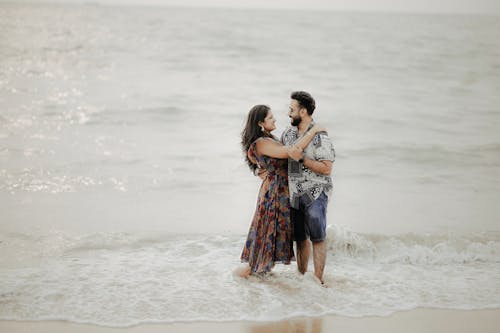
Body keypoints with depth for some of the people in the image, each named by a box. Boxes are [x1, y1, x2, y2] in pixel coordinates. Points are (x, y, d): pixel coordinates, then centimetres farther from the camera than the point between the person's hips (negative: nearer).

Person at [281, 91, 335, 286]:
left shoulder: (320, 136, -14)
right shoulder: (288, 133, 8)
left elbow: (326, 168, -18)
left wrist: (302, 158, -21)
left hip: (315, 194, -7)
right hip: (295, 194, 7)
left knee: (317, 238, -6)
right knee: (300, 238, 12)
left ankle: (318, 280, -2)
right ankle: (301, 276, 21)